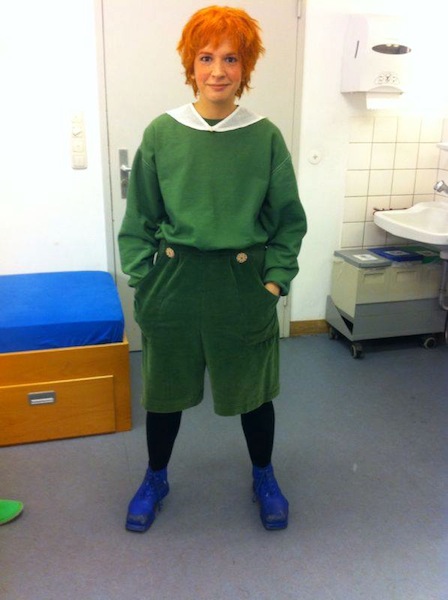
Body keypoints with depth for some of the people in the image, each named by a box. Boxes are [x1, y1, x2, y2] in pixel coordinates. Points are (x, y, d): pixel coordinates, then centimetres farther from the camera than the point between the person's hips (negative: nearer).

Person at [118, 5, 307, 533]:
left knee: (252, 388, 14)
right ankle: (155, 479, 41)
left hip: (244, 285, 0)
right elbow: (139, 217, 2)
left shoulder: (265, 136, -3)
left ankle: (264, 478, 42)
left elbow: (289, 219, 3)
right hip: (172, 283, 1)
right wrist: (141, 279, -3)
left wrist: (276, 279, -4)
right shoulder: (162, 132, -3)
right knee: (165, 387, 15)